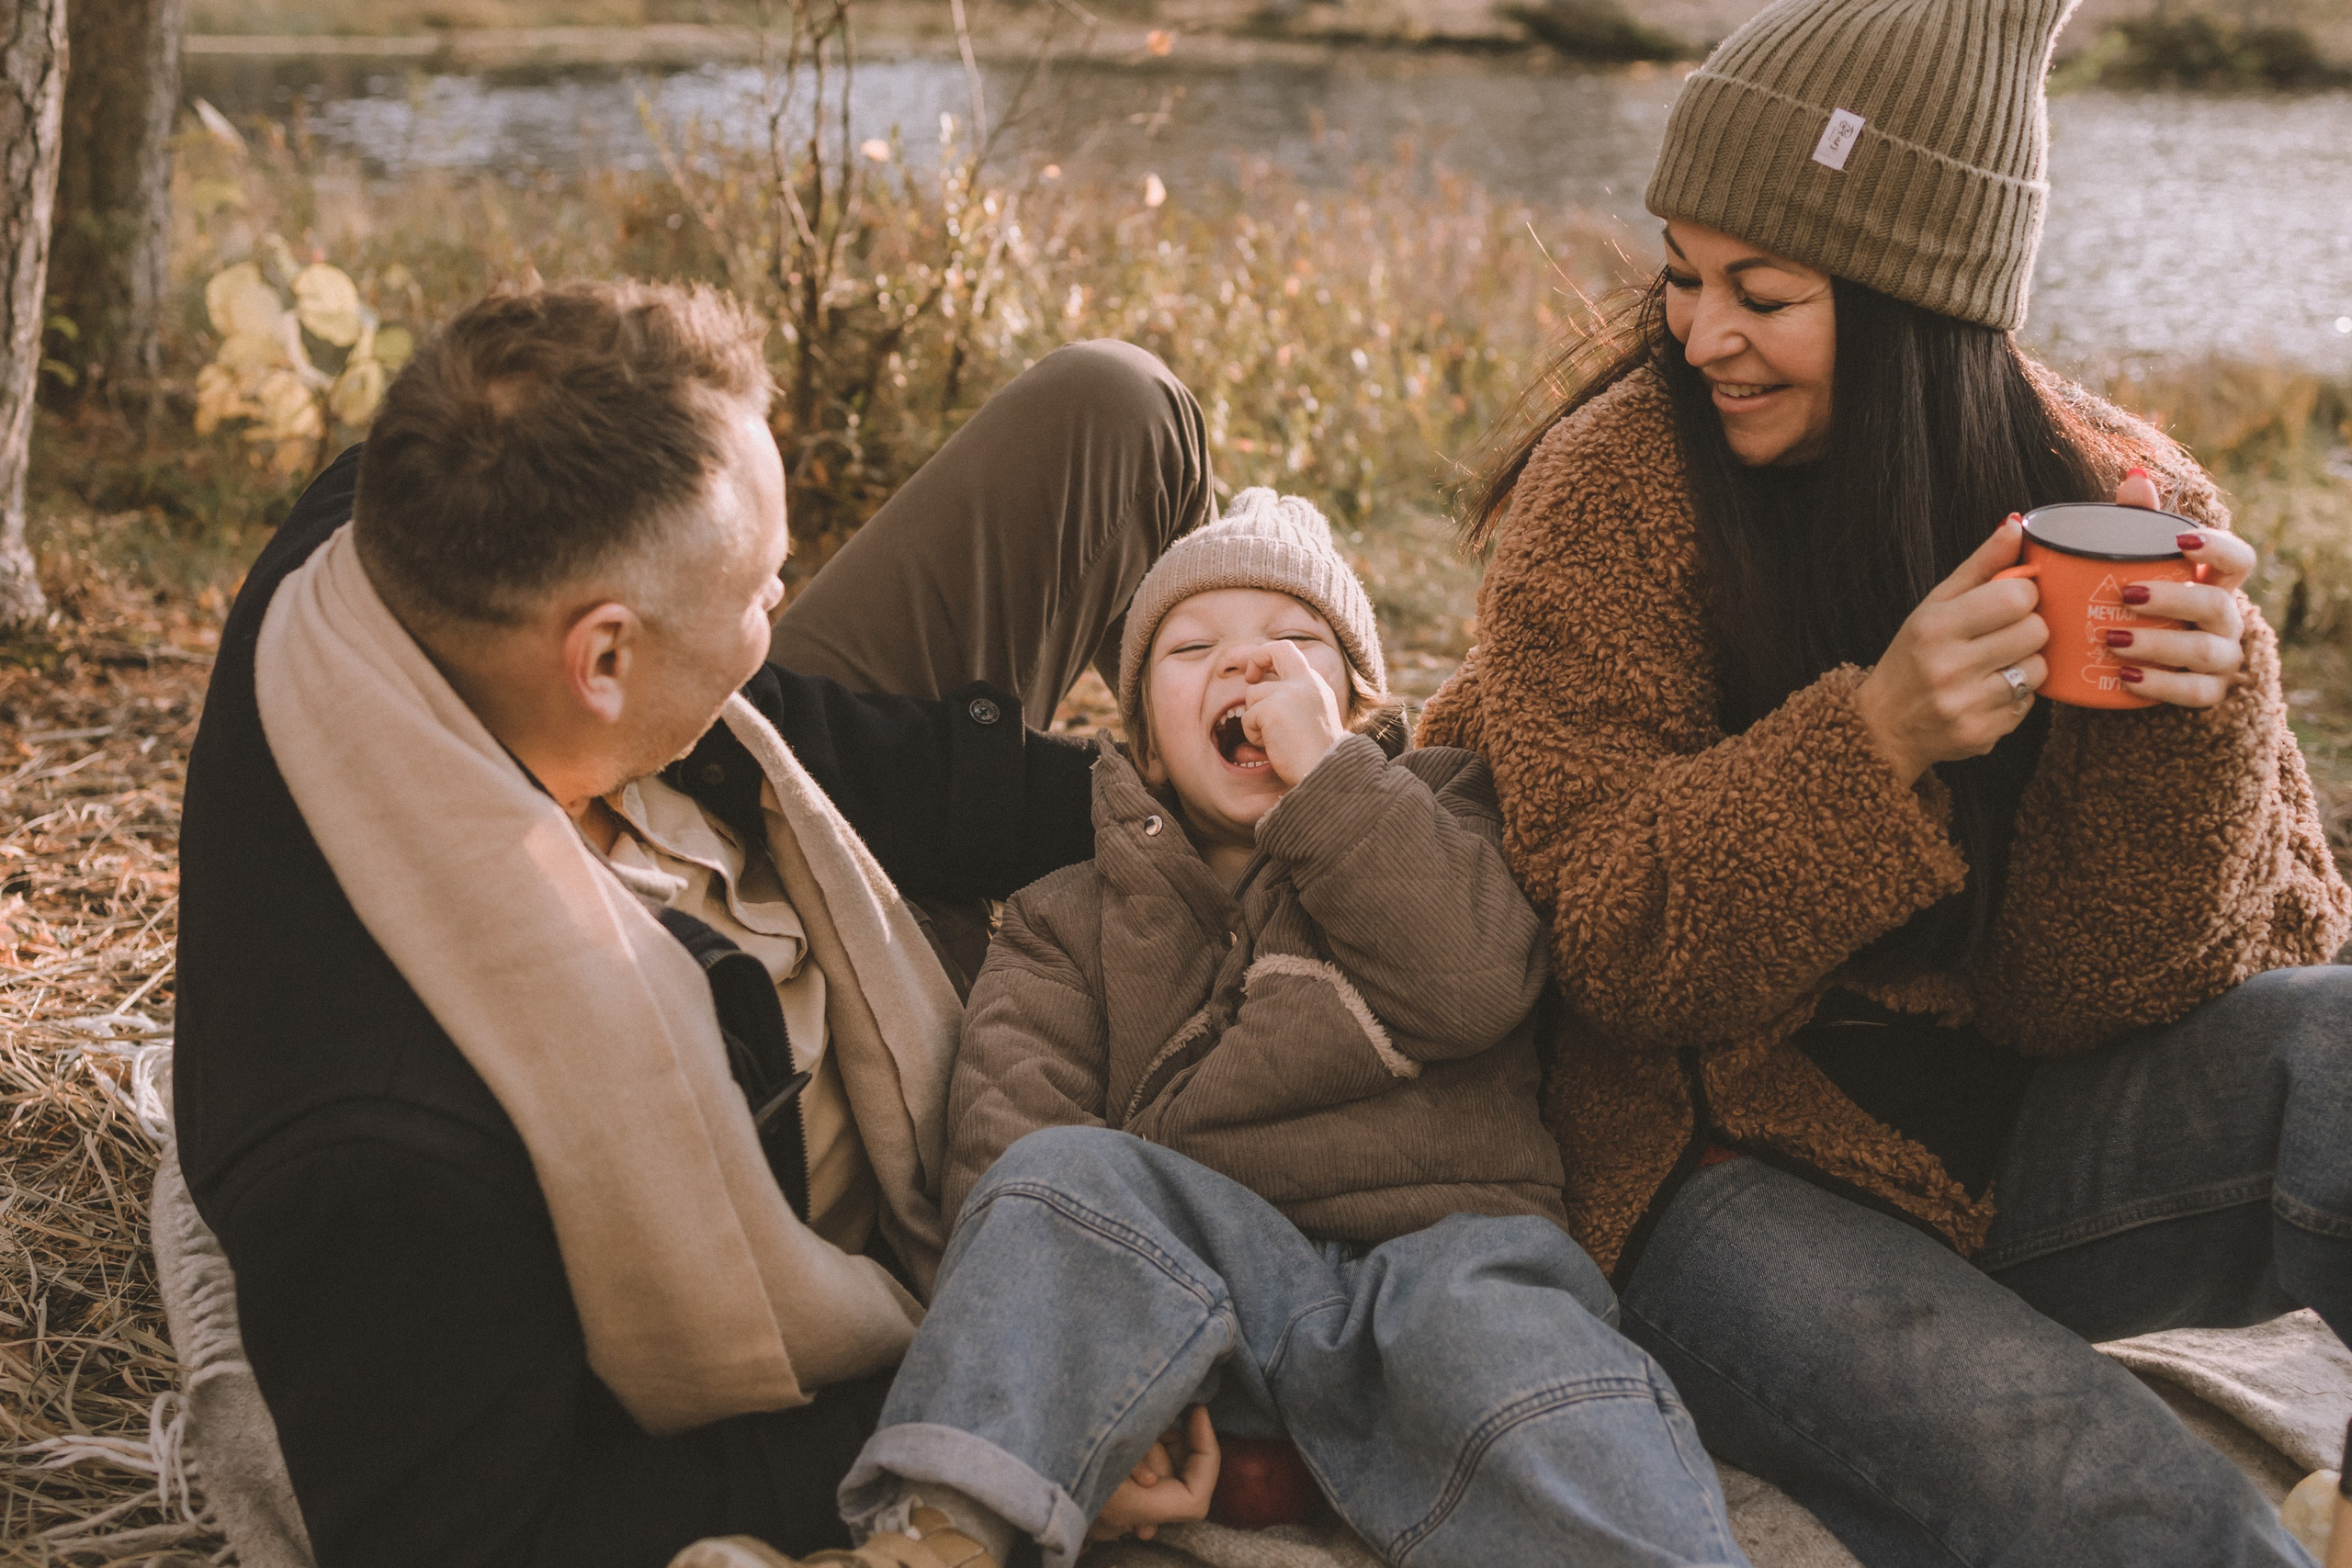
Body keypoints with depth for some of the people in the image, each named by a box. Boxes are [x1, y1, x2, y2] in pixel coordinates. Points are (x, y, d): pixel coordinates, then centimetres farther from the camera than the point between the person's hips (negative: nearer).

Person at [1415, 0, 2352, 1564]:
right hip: (1734, 1168, -3)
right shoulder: (1613, 490, -10)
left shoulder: (2119, 503, -5)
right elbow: (1622, 952, -13)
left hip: (2017, 1139, 3)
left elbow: (2091, 993, -6)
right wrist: (1876, 740, -28)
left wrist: (2182, 720, -24)